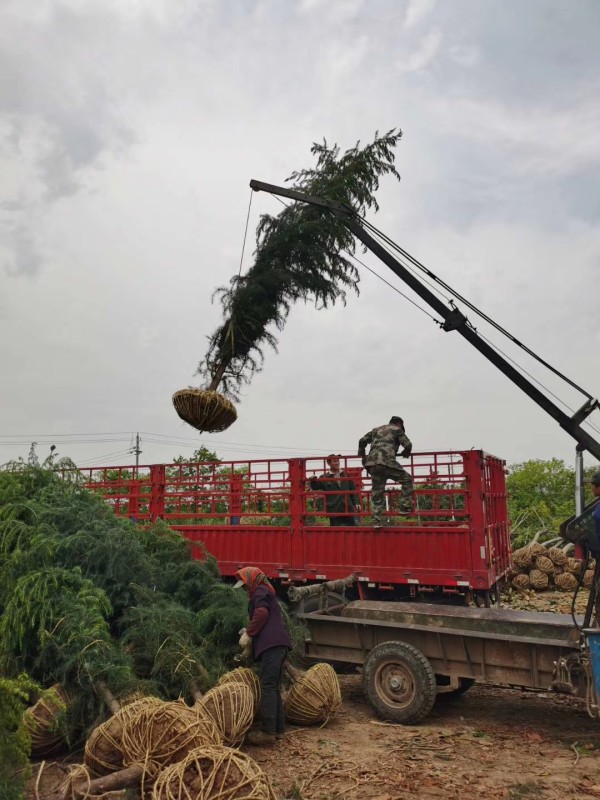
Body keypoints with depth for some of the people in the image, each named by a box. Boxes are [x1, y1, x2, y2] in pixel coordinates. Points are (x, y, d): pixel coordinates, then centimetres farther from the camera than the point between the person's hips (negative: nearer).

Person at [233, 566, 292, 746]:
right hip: (276, 643, 10)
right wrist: (251, 634, 24)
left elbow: (261, 613, -17)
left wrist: (248, 633, -11)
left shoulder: (260, 591, 0)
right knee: (274, 687, 12)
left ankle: (269, 732, -13)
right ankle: (278, 728, 14)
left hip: (272, 644, -10)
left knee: (268, 687, -11)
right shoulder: (265, 593, 30)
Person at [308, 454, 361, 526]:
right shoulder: (324, 478, 4)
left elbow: (353, 490, 13)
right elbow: (315, 487, -4)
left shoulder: (346, 475, 12)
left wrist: (356, 502, 4)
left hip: (348, 509, 3)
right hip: (334, 511, -2)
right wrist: (313, 481, -25)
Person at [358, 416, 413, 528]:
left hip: (372, 463, 5)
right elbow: (408, 445, 6)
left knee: (377, 493, 9)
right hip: (387, 462, -5)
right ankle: (405, 507, 6)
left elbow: (362, 441, 25)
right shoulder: (397, 430, 15)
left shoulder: (376, 430, 30)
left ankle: (376, 521, 4)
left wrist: (362, 455, 34)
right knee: (407, 479, 12)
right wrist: (405, 454, 26)